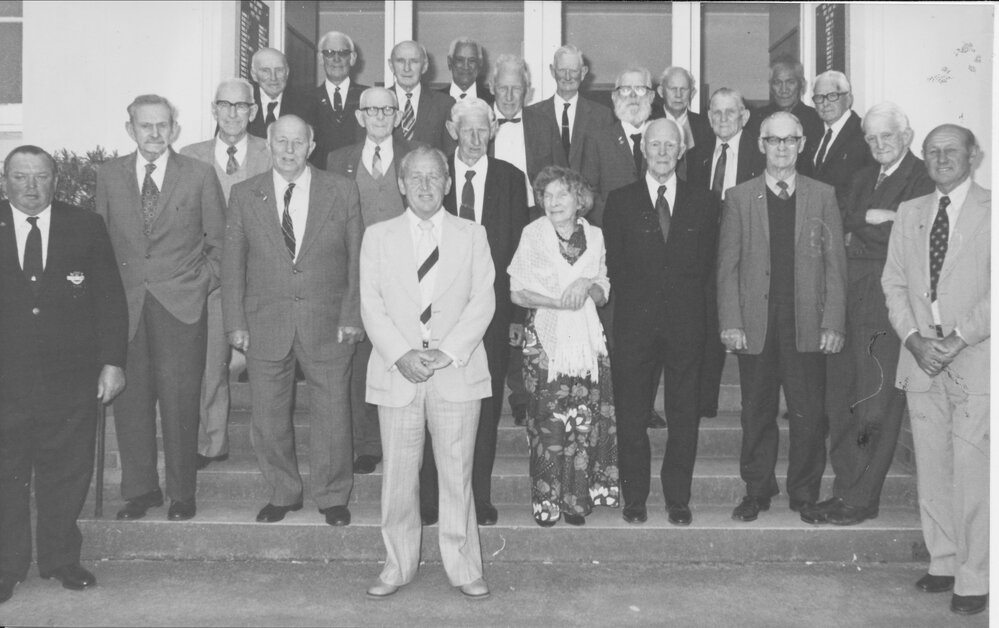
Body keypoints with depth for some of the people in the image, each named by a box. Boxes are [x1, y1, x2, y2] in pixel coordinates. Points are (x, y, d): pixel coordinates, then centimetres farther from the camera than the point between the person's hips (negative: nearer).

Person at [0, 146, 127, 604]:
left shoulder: (86, 227, 4)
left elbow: (110, 299, 3)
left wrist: (112, 361, -3)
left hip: (70, 377, 0)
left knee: (67, 474, 8)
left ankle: (61, 559, 24)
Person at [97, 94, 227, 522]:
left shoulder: (200, 175, 3)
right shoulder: (109, 176, 10)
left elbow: (219, 241, 9)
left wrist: (205, 282, 1)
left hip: (181, 304, -2)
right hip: (125, 304, 2)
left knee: (180, 400, -2)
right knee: (129, 398, 3)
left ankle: (182, 494, 10)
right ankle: (139, 489, 18)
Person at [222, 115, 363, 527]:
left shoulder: (342, 192, 2)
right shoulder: (244, 195, 4)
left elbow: (357, 259, 2)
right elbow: (232, 263, 5)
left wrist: (352, 316, -5)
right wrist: (235, 323, -1)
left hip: (329, 324, -1)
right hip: (265, 325, 1)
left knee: (331, 413, 6)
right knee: (268, 416, 8)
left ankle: (333, 497, 24)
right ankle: (283, 494, 28)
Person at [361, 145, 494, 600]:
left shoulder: (472, 235, 9)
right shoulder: (378, 237, 9)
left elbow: (482, 301, 1)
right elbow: (371, 305, 2)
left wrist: (447, 353, -11)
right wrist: (402, 355, -12)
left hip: (457, 371, 0)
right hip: (396, 372, 1)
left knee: (457, 473, 3)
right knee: (398, 474, 5)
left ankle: (463, 567, 15)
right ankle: (398, 566, 19)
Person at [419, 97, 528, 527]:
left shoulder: (510, 179, 6)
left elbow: (519, 248, 4)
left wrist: (516, 311, -2)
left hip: (491, 307, 1)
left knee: (485, 406, 7)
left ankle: (480, 498, 18)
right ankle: (430, 497, 11)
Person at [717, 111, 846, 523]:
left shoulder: (823, 196, 8)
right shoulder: (739, 198, 7)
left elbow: (835, 265, 5)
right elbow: (727, 266, 4)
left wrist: (833, 323, -3)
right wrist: (730, 323, -4)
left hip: (808, 327, 0)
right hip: (756, 325, 0)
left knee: (809, 415, 2)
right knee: (757, 414, 8)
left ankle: (804, 494, 17)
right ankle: (757, 492, 20)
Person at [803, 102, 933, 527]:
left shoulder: (922, 180, -4)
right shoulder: (864, 179, 21)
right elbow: (846, 225, 9)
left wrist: (862, 224, -8)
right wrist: (876, 219, -7)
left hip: (887, 305, -8)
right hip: (849, 298, 8)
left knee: (876, 407, -2)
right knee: (840, 401, 9)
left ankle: (862, 500, 6)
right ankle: (845, 490, 18)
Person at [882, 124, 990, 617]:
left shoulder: (989, 210, 0)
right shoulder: (909, 213, 15)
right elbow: (893, 283, 11)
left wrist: (957, 339, -15)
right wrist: (914, 339, -3)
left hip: (975, 359, -4)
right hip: (920, 357, 5)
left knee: (972, 470, -8)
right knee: (931, 467, 9)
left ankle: (974, 580, 0)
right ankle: (943, 563, 20)